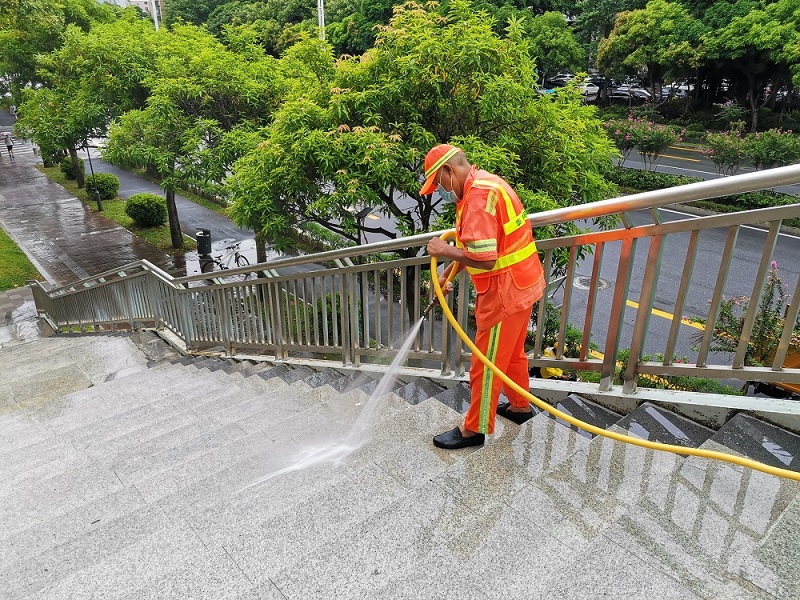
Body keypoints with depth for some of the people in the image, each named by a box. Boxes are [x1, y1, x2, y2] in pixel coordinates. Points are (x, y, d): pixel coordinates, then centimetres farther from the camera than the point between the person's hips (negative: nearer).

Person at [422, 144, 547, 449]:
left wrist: (444, 250, -17)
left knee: (487, 364, 4)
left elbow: (484, 258, -31)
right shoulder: (483, 184, 11)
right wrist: (446, 274, 16)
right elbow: (473, 246, 19)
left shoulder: (478, 195, -24)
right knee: (512, 352, 26)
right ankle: (520, 406, 45)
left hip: (505, 292, -10)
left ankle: (474, 429, 20)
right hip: (523, 283, 10)